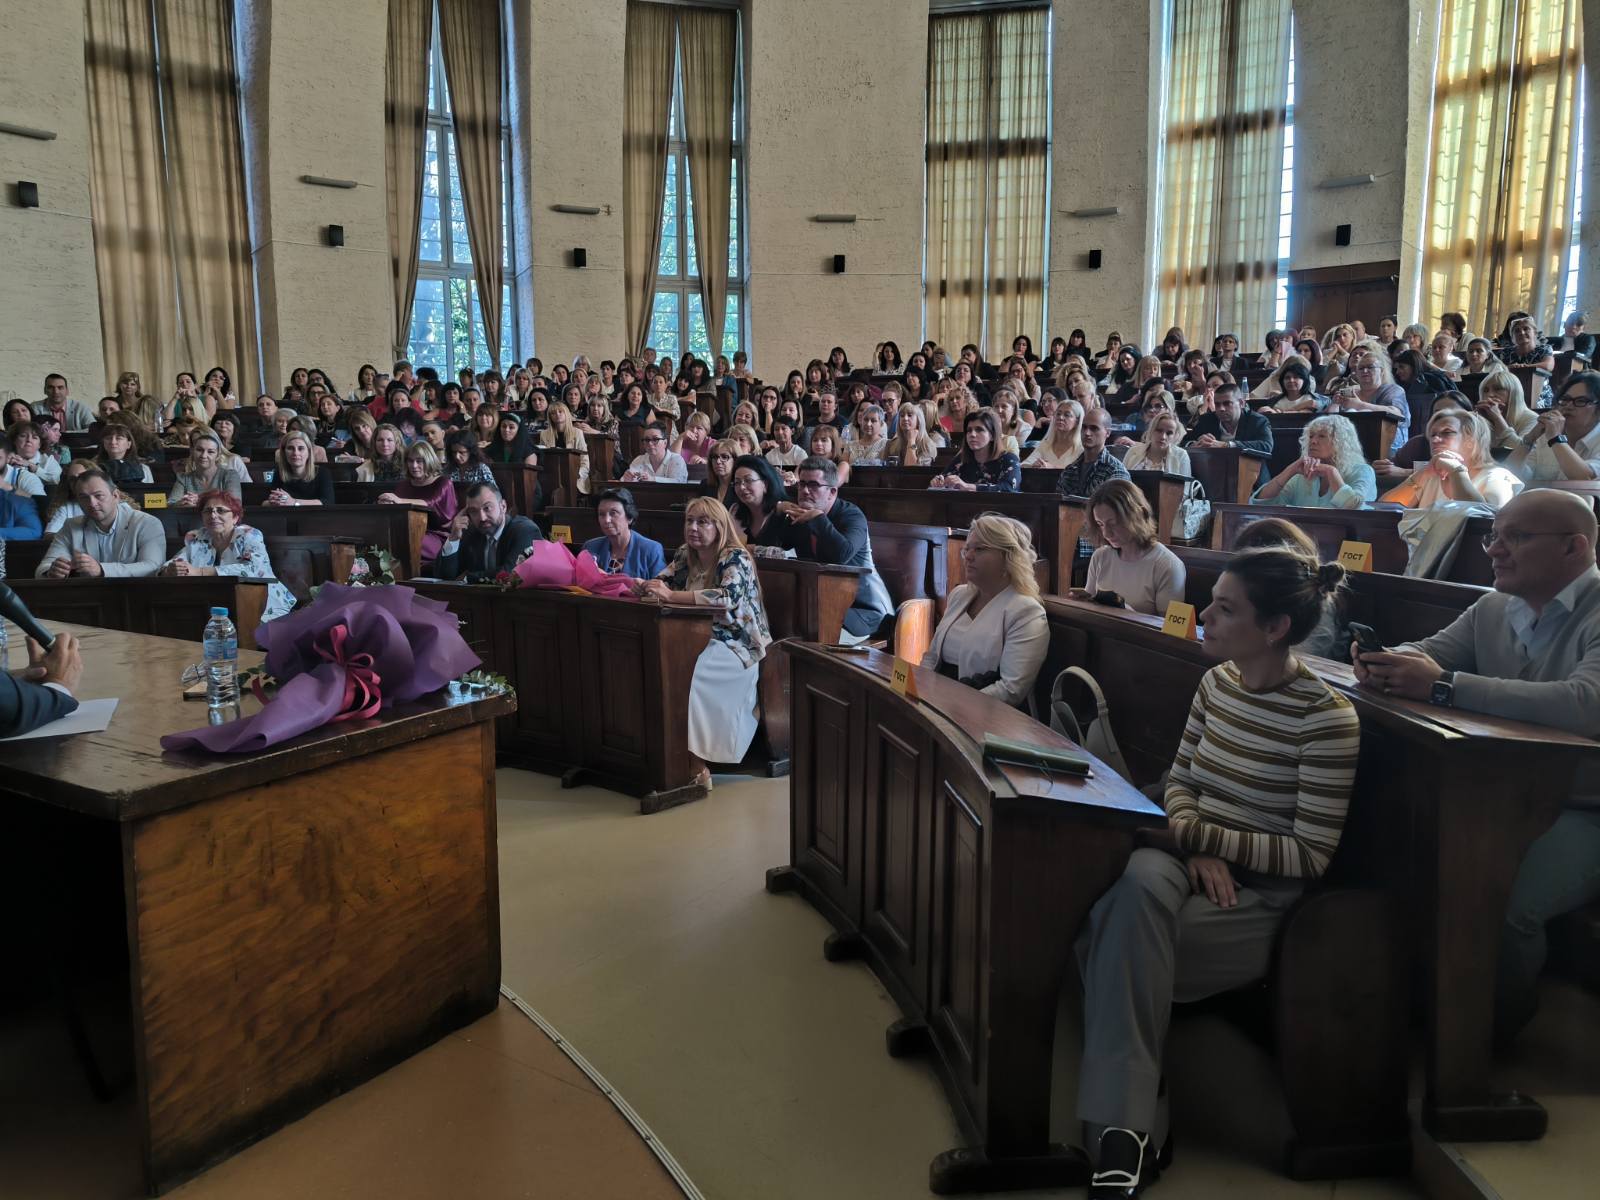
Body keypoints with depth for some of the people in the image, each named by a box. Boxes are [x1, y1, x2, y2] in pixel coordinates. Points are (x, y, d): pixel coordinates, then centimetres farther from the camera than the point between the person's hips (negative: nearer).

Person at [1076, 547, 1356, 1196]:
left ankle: (1125, 1126, -10)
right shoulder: (1218, 681, 5)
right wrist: (1196, 848, -8)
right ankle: (1129, 1125, -21)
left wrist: (1192, 832, -18)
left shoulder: (1327, 718, -15)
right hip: (1199, 860, 6)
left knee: (1116, 941, -28)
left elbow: (1310, 855, -15)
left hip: (1263, 897, -5)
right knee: (1137, 883, -30)